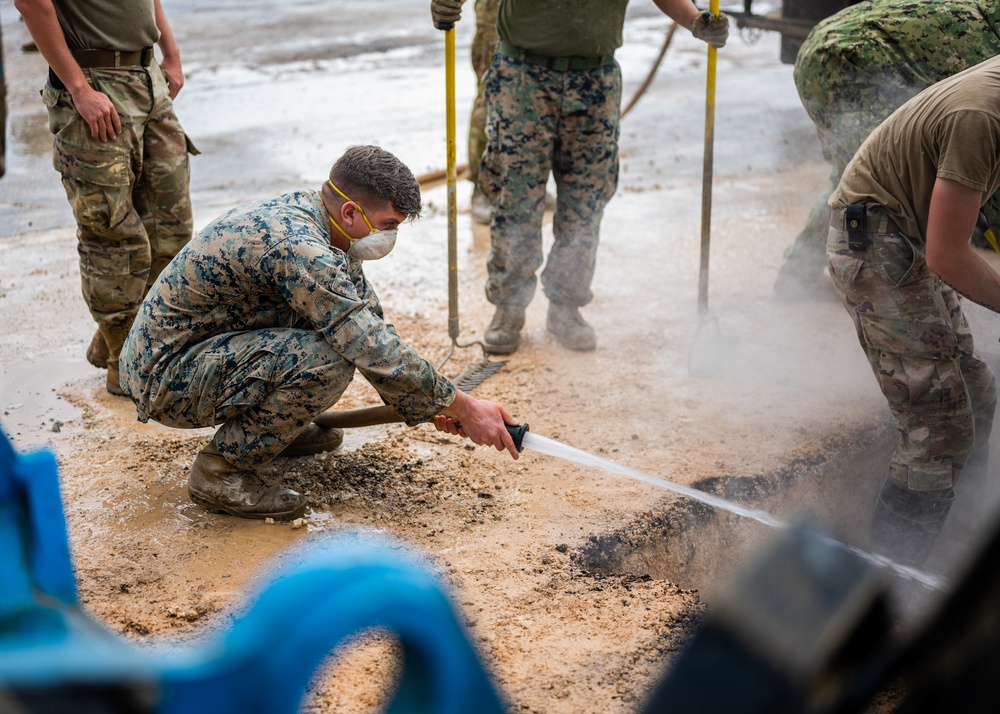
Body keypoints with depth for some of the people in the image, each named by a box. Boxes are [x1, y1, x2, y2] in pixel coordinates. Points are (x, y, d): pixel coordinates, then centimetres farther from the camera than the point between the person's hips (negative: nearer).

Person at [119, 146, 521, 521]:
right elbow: (373, 350, -28)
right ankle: (222, 470, -12)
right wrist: (464, 408, -19)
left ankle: (276, 425, 19)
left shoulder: (302, 210, 1)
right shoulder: (296, 246, -28)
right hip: (164, 382, -9)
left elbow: (369, 322, 10)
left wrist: (427, 405, 6)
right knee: (326, 360, -30)